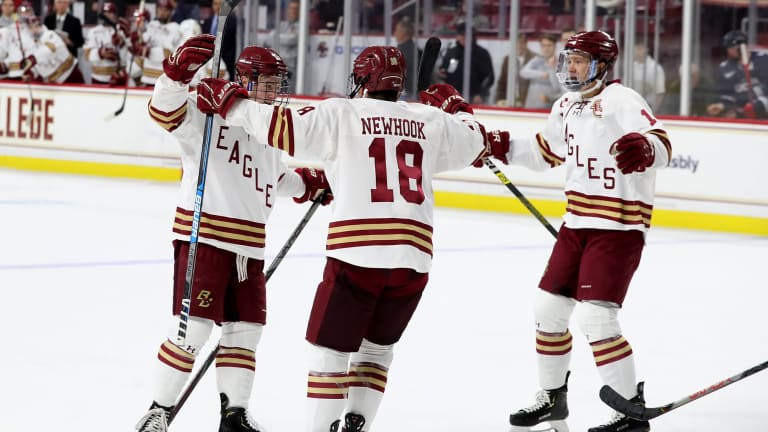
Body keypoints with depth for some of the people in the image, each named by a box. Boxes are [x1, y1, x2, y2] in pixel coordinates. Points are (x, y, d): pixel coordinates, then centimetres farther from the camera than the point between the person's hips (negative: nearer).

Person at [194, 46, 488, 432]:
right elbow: (473, 143, 28)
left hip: (357, 254, -4)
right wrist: (454, 107, 46)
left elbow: (283, 129, -6)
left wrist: (228, 103, 4)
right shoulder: (429, 121, 13)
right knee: (377, 346, 23)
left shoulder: (342, 114, 2)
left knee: (329, 347, 6)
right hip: (414, 257, 4)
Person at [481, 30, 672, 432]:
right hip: (577, 222, 9)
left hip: (618, 227, -9)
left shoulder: (620, 100, -16)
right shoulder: (567, 106, 11)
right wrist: (500, 146, 19)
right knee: (548, 306, 13)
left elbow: (661, 143, -29)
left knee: (594, 316, -16)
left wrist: (644, 148, -51)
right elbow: (546, 150, 28)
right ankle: (552, 397, 32)